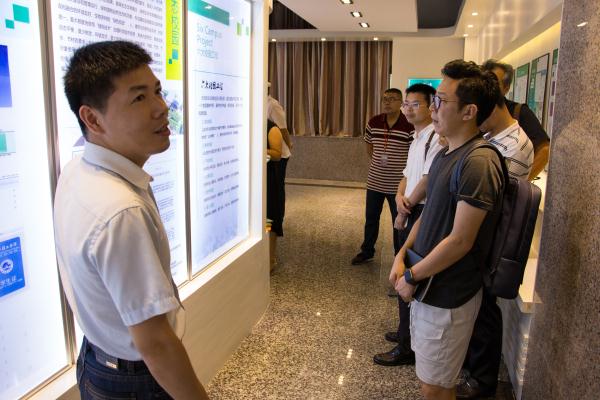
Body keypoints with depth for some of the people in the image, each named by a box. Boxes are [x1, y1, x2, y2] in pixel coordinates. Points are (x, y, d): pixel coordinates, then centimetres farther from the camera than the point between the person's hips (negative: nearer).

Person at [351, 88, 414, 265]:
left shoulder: (409, 126, -14)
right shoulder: (373, 122, 1)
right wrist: (377, 161, 6)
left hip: (398, 184, -4)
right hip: (374, 181, 4)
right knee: (370, 218, 16)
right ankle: (367, 251, 34)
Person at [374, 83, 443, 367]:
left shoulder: (436, 138, -16)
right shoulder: (417, 138, 16)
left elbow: (427, 180, -21)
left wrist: (405, 210, -10)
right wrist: (400, 197, -3)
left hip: (421, 215, -10)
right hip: (410, 215, 10)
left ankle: (407, 348, 10)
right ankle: (408, 332, 35)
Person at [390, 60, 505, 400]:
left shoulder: (479, 162, -23)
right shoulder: (445, 155, 8)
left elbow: (460, 241, -23)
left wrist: (412, 276, -13)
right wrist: (402, 256, 2)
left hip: (448, 296, -8)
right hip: (428, 286, 8)